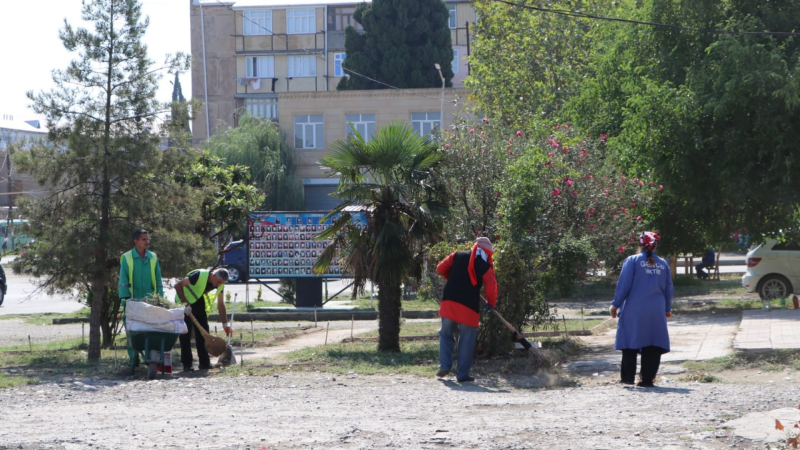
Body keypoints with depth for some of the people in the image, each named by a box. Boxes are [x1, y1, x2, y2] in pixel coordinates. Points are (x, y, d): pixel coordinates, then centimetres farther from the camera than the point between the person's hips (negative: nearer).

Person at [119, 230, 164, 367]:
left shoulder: (153, 258, 11)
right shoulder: (126, 258, 1)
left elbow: (158, 279, 13)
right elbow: (123, 279, -1)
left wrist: (160, 298, 5)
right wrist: (124, 299, -9)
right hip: (133, 301, -2)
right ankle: (134, 359, 2)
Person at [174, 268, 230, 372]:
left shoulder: (220, 285, -11)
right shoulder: (200, 275, -31)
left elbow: (220, 304, -1)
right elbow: (178, 285, -30)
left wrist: (225, 324, -6)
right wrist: (186, 304, -32)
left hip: (199, 302, 6)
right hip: (184, 302, -6)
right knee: (185, 333, -9)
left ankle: (204, 363, 6)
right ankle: (186, 364, -5)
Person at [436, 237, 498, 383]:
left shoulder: (457, 256, 8)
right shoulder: (485, 266, 1)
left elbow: (441, 269, 9)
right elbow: (491, 288, -5)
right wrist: (491, 304, 13)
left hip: (449, 303, 3)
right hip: (469, 308, -2)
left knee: (446, 334, 17)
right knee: (467, 342, 5)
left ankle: (444, 366, 5)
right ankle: (462, 375, 6)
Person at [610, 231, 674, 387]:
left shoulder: (632, 261, -4)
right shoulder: (663, 264, 9)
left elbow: (624, 285, -6)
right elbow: (668, 289, 14)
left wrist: (616, 304, 1)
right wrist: (667, 309, 25)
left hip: (634, 310, -3)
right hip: (657, 312, 3)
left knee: (630, 344, 5)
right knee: (652, 346, 4)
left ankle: (627, 377, 7)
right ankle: (648, 378, 0)